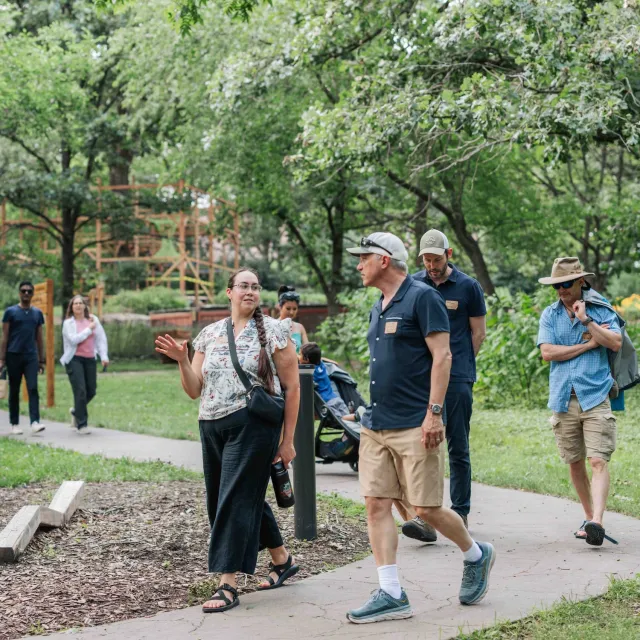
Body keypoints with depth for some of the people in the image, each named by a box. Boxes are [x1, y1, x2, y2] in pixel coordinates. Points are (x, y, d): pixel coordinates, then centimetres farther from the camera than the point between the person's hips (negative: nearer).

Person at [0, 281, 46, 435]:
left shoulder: (37, 313, 11)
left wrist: (41, 360, 11)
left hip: (31, 357, 2)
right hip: (14, 356, -2)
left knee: (33, 388, -12)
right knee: (14, 391, 5)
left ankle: (35, 422, -19)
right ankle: (15, 424, 13)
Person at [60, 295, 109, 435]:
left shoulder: (93, 320, 7)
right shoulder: (68, 323, -1)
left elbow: (101, 338, 8)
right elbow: (73, 339, -15)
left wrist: (104, 356, 0)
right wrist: (89, 329, -10)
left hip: (90, 359, 4)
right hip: (74, 359, -4)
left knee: (91, 391, 5)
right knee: (80, 391, -11)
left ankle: (76, 411, 35)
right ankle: (82, 424, -3)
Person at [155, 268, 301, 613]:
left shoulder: (273, 331, -1)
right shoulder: (209, 334, 12)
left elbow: (292, 386, -1)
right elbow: (194, 390, 11)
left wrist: (288, 440, -4)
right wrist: (182, 360, -8)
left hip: (253, 426, -6)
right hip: (212, 428, 6)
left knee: (235, 499, -10)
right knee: (239, 498, 14)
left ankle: (228, 585, -8)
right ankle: (282, 559, 33)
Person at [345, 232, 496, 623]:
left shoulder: (422, 297, -8)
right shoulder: (378, 309, 17)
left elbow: (442, 356, -13)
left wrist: (434, 412, -19)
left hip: (415, 426, -8)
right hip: (376, 426, 8)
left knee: (426, 508, -4)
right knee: (377, 504, -1)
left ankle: (476, 556, 23)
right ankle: (392, 595, 2)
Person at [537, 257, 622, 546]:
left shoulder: (600, 311, 5)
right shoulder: (550, 315, 11)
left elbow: (616, 343, -10)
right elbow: (547, 352, -3)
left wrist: (586, 319, -13)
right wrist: (588, 344, -5)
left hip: (595, 396, -3)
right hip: (563, 399, 3)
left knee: (598, 461, -14)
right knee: (575, 464, 10)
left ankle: (597, 522, -24)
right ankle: (589, 517, 23)